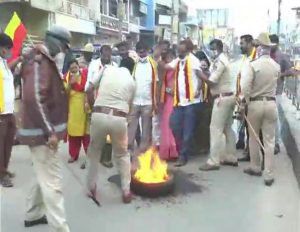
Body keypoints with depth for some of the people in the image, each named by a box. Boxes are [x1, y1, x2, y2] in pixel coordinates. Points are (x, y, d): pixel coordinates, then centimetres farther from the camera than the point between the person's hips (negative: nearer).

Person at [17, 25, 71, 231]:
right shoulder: (39, 62, -15)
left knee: (45, 177, 21)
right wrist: (50, 131, -25)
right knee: (52, 182, -7)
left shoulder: (46, 60, 16)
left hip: (45, 130, 10)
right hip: (42, 132, -10)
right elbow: (34, 98, -27)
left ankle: (33, 215, 36)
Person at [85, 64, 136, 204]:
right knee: (122, 155, 21)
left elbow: (88, 89, 9)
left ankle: (91, 188, 30)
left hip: (99, 116, 0)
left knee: (94, 153, 21)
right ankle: (126, 192, 20)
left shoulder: (107, 69, 11)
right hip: (119, 119, 0)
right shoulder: (131, 81, 15)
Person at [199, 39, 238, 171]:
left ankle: (213, 161, -5)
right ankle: (231, 158, 21)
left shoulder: (219, 62, -15)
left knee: (216, 129, -8)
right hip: (229, 97, 10)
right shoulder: (223, 59, 17)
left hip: (222, 98, -10)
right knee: (228, 128, 14)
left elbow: (212, 82, -18)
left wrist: (200, 74, -9)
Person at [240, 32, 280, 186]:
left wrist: (244, 101, -5)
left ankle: (255, 168, 27)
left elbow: (245, 87, -18)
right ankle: (268, 174, 8)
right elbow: (274, 83, 8)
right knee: (269, 140, 6)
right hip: (271, 104, 3)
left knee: (253, 137, 14)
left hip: (255, 103, -3)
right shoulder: (277, 66, 2)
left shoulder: (252, 65, -12)